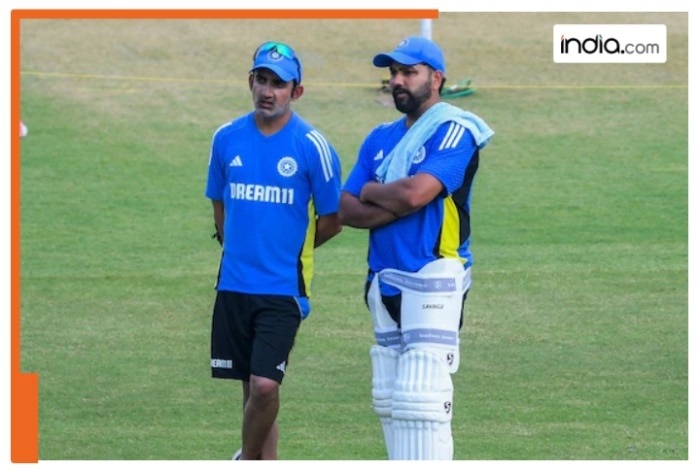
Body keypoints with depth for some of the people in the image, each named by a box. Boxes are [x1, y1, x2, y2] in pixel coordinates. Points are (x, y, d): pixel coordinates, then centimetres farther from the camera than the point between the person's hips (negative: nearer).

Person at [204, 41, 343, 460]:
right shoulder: (227, 139, 5)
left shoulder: (313, 146, -7)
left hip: (283, 288, -4)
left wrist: (288, 250, 8)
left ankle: (247, 459, 9)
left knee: (265, 385, -13)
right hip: (233, 284, 4)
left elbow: (332, 221, 0)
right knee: (252, 386, 9)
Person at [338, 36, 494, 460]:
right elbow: (346, 210, 8)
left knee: (420, 401, -15)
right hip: (386, 283, 8)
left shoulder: (453, 131, -7)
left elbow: (414, 192, -21)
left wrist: (371, 192, -1)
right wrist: (396, 206, -9)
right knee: (389, 401, 8)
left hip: (433, 282, -8)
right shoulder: (381, 139, 17)